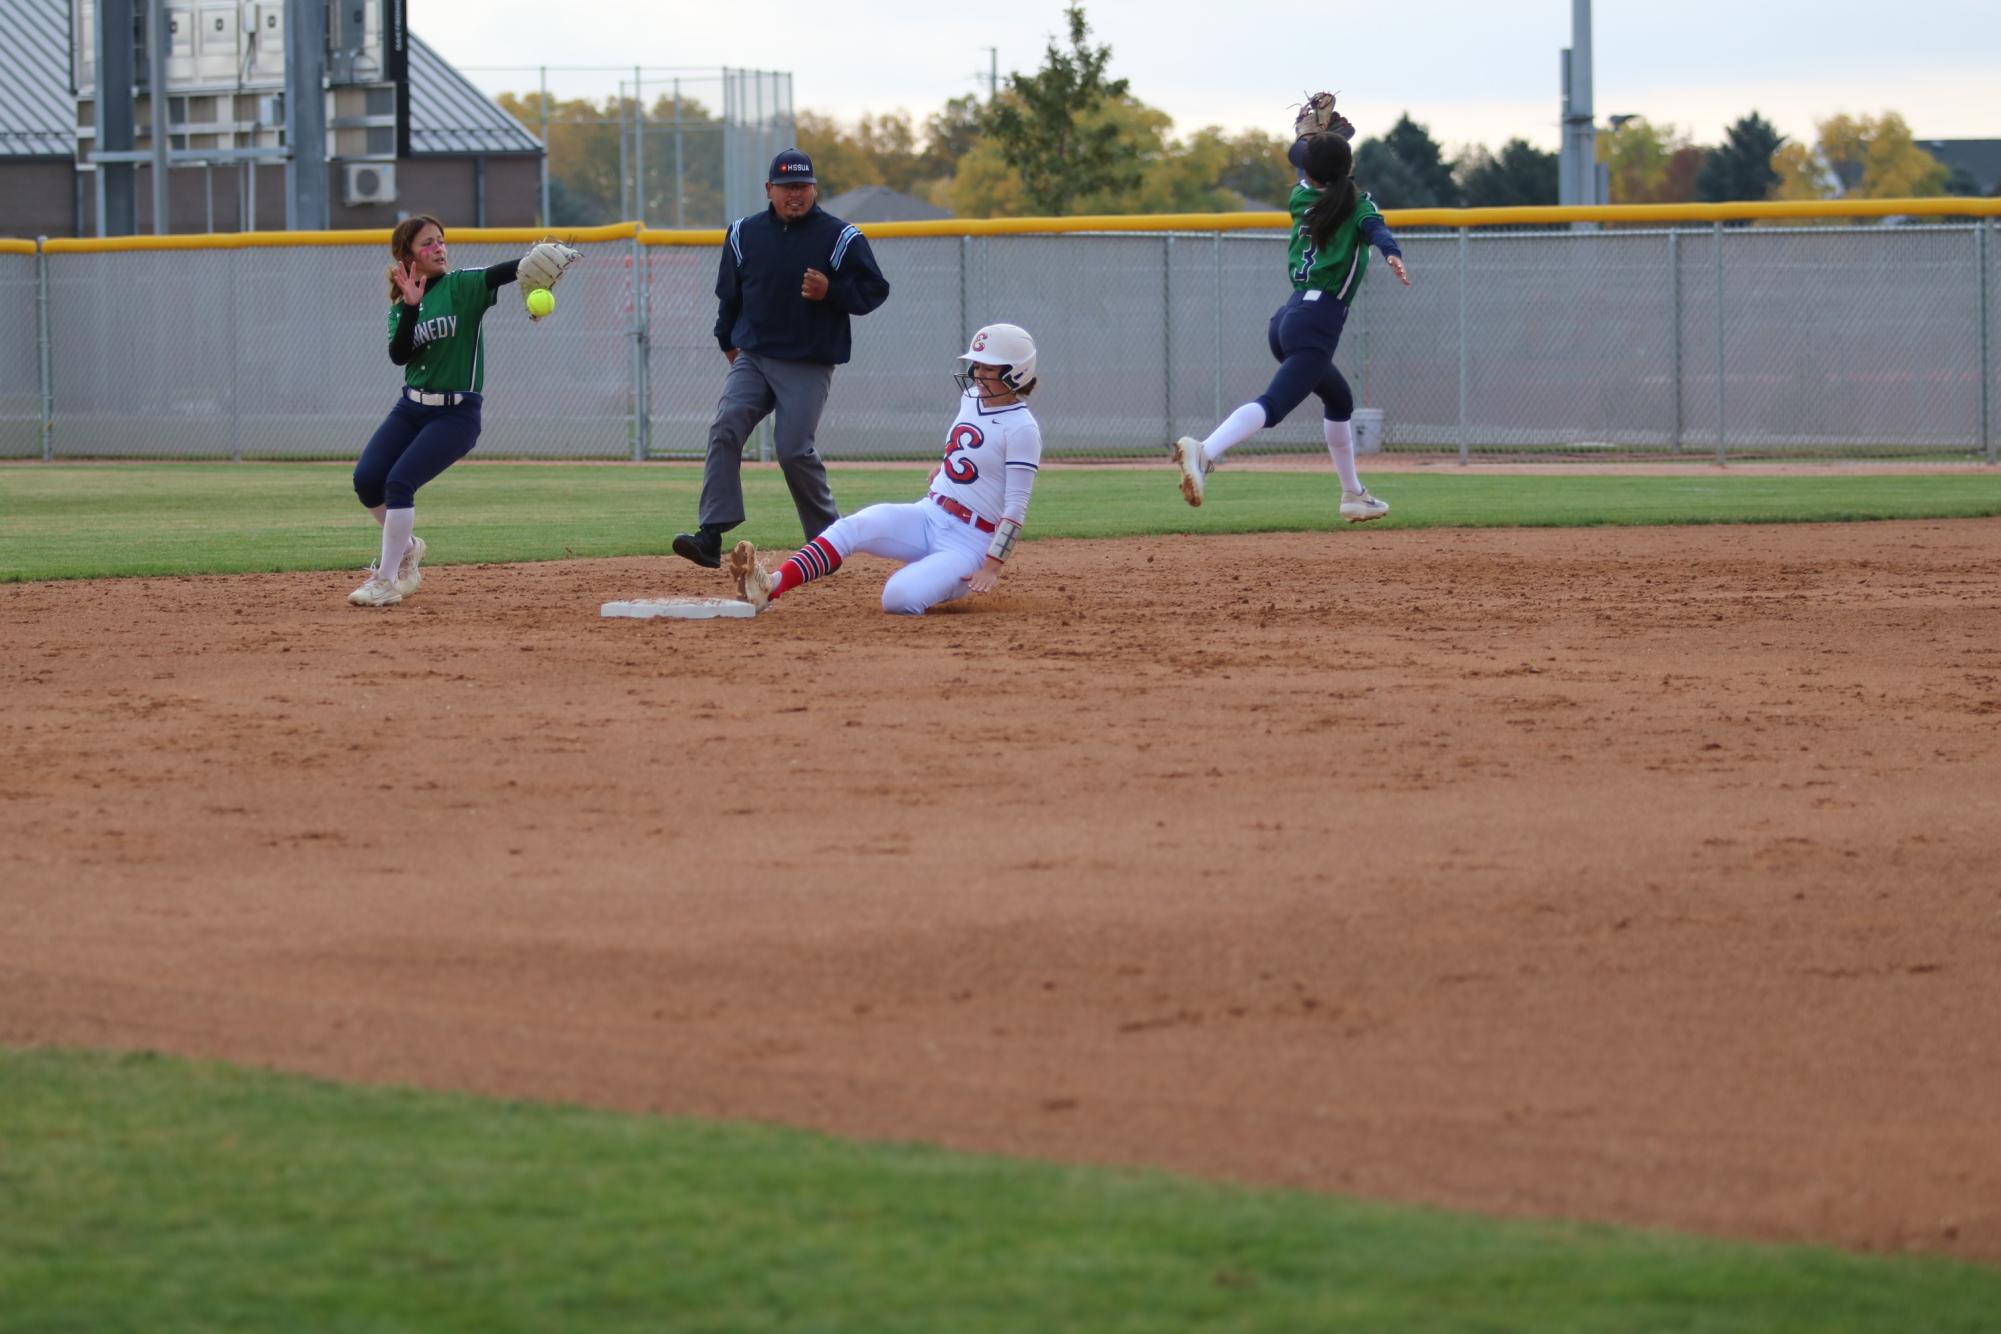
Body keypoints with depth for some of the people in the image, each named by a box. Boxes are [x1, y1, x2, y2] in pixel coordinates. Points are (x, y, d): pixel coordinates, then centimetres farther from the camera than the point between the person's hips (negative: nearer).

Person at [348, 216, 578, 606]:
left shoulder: (462, 286, -6)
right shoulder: (401, 306, 6)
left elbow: (501, 273, -27)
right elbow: (399, 355, -10)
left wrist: (537, 260, -47)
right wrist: (411, 307, -23)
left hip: (457, 413, -5)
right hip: (411, 408, 5)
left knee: (399, 482, -19)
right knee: (366, 480, -5)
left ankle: (387, 581, -9)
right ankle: (406, 548, 22)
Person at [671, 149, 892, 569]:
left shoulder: (841, 238, -3)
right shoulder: (744, 234, 8)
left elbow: (874, 291, -1)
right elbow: (729, 292, 22)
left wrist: (830, 291, -17)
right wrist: (729, 341, 18)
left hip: (808, 367, -4)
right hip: (752, 358, 4)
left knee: (794, 451, -12)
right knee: (725, 430, -16)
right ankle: (711, 536, -21)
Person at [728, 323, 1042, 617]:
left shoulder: (1021, 428, -14)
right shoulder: (971, 398, 10)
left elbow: (1017, 506, -17)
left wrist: (993, 566, -21)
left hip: (969, 542, -7)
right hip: (926, 517, 7)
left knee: (898, 599, -32)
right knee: (851, 528, -23)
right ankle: (769, 586, -40)